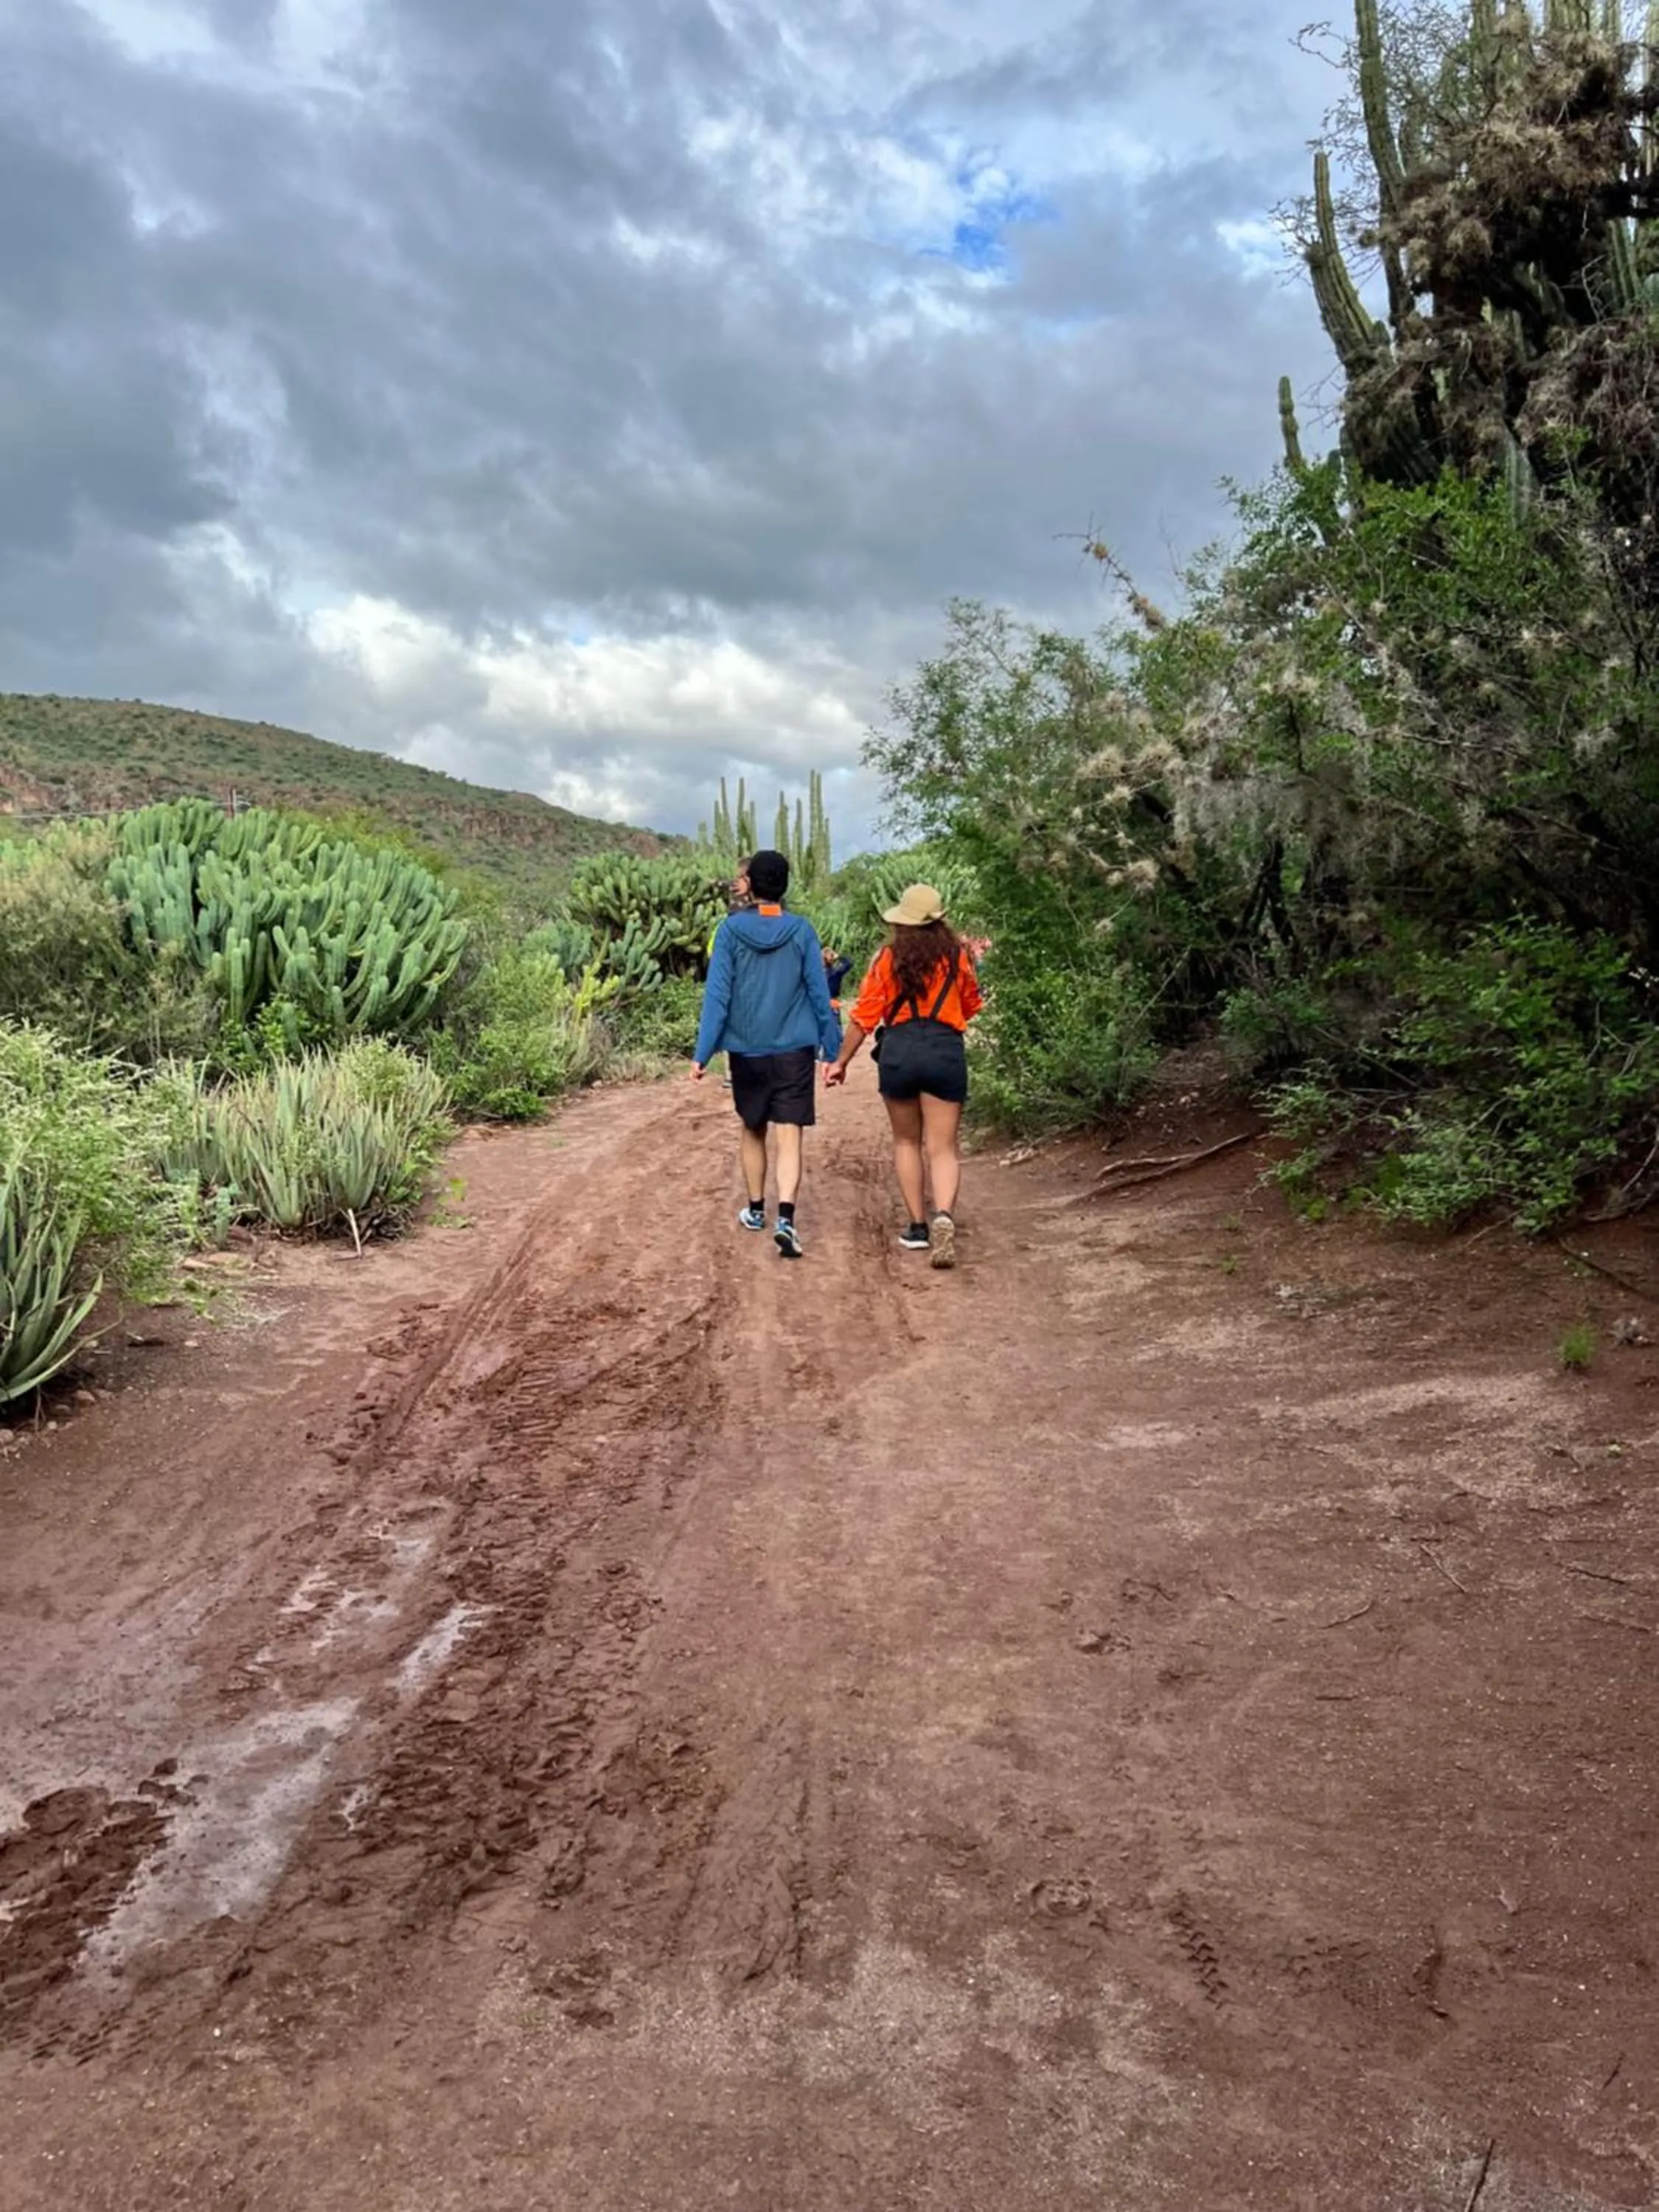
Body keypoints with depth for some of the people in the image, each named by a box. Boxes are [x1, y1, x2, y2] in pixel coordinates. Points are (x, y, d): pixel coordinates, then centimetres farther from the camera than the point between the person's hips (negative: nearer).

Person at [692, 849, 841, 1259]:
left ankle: (755, 1211, 32)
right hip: (794, 1051, -1)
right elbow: (819, 994, -1)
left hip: (746, 1051, 1)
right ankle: (786, 1219, -20)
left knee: (753, 1132, 20)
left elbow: (717, 995, -6)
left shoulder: (731, 929, -4)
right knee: (789, 1138, -3)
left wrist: (703, 1053, -4)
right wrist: (833, 1049, 6)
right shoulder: (801, 930, -3)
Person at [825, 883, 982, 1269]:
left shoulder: (887, 959, 1)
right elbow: (971, 1007, 17)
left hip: (899, 1051, 0)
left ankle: (918, 1226, 18)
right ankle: (944, 1215, -25)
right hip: (946, 1050, 0)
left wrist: (841, 1061, 11)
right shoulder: (958, 957, 4)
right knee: (943, 1148, 1)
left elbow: (864, 1017, 2)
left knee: (906, 1141, 18)